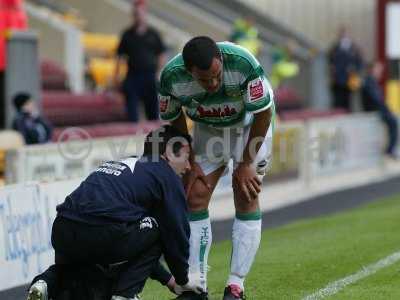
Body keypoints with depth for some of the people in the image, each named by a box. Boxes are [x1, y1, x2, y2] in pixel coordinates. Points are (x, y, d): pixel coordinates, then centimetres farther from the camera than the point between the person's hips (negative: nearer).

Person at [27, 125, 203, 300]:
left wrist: (166, 278, 43)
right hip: (103, 235, -8)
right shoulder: (167, 175, 10)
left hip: (61, 233, 8)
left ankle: (47, 283, 7)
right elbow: (176, 232, 11)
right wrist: (182, 281, 27)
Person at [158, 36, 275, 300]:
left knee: (246, 198, -12)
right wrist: (190, 162, -7)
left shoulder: (243, 64, -38)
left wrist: (246, 164, -16)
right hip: (208, 127, 3)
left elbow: (263, 113, -23)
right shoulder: (171, 77, -29)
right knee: (196, 197, -6)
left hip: (250, 122, -3)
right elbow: (175, 119, -7)